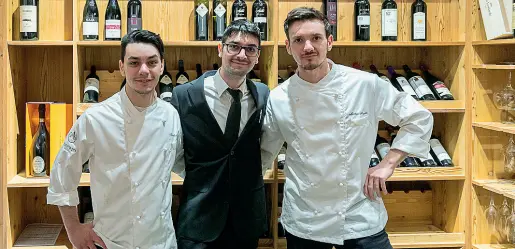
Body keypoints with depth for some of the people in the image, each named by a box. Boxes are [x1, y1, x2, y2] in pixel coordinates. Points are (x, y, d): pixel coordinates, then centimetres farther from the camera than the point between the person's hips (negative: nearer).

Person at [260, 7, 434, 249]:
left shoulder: (366, 85, -7)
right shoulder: (277, 100, -3)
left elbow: (419, 119, 3)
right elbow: (263, 155, 11)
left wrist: (388, 164, -3)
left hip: (361, 220, -1)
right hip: (303, 224, 1)